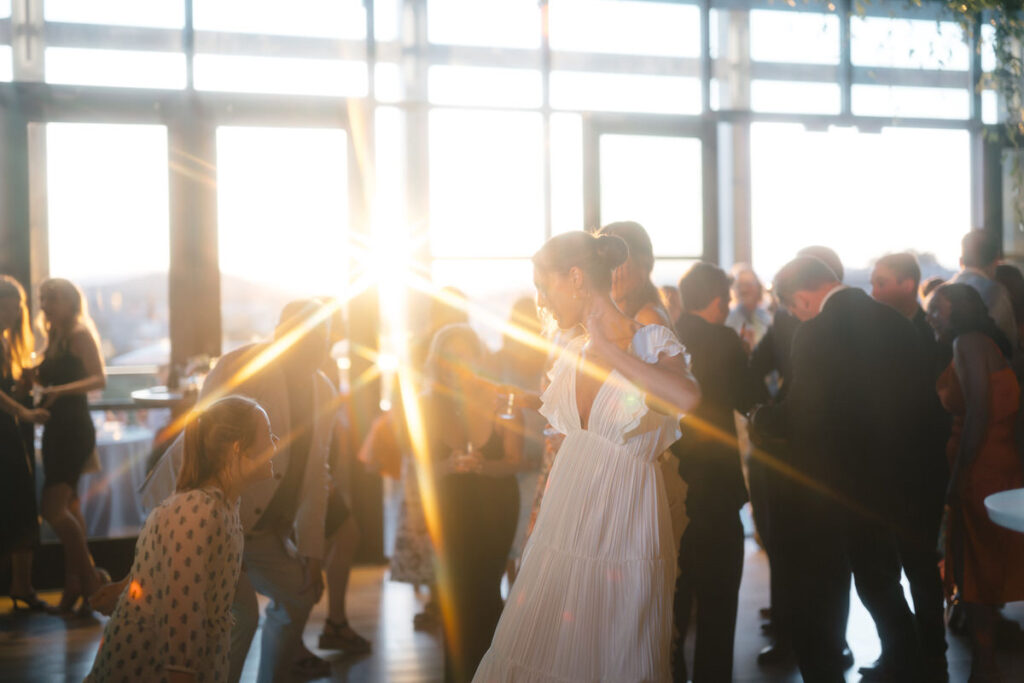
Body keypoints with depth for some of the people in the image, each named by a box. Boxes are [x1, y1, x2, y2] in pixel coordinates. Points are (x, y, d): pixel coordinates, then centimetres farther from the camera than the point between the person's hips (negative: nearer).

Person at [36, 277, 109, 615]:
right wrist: (35, 379, -3)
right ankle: (75, 585, 16)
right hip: (56, 428, 9)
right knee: (68, 509, 10)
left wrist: (59, 391, -29)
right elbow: (48, 381, 16)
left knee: (53, 508, -13)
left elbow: (99, 379, -19)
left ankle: (91, 579, -2)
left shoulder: (80, 336, -9)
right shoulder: (54, 339, 15)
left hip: (74, 428, -9)